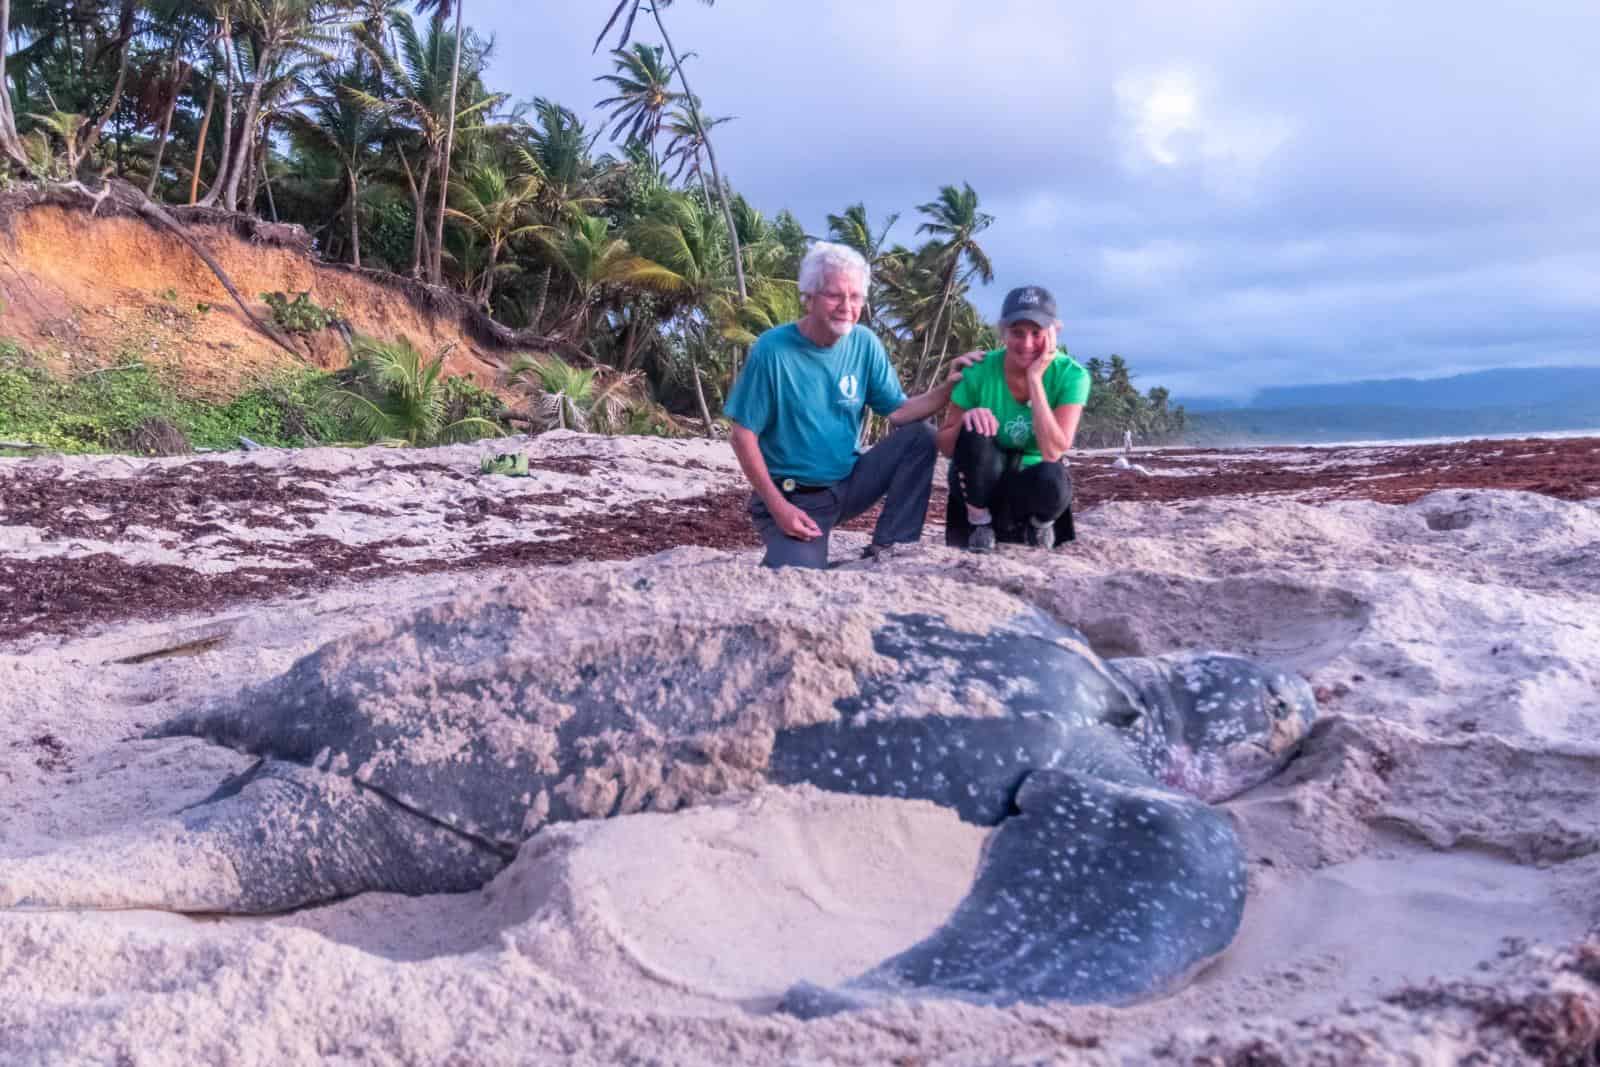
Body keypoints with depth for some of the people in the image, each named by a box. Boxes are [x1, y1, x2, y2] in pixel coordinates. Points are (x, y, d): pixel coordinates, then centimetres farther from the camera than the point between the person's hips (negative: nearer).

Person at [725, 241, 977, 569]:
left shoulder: (865, 343, -2)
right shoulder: (772, 349, -15)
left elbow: (898, 411, -1)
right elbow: (744, 436, -12)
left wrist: (948, 388, -18)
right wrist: (777, 507, -17)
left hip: (849, 483, 5)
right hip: (792, 495, -5)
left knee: (920, 436, -11)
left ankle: (887, 551, -6)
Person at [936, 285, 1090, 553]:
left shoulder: (1071, 375, -17)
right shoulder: (979, 371, -16)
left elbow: (1052, 452, -28)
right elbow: (945, 446, -9)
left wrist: (1035, 379, -29)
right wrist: (965, 421, -31)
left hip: (1032, 485, -1)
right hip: (980, 484, 1)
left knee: (1052, 479, -36)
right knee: (975, 433, -31)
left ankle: (1040, 523, 0)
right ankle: (979, 522, -8)